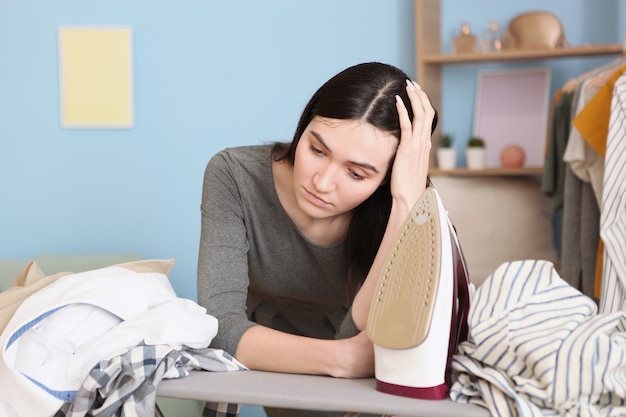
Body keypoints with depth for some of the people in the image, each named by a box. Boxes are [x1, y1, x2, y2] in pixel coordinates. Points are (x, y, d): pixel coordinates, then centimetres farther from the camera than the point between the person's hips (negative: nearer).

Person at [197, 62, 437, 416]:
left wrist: (407, 201, -35)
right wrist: (341, 358, -38)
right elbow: (220, 326, -26)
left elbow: (362, 341, -30)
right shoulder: (236, 177, -19)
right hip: (271, 377, 0)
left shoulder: (397, 215, -19)